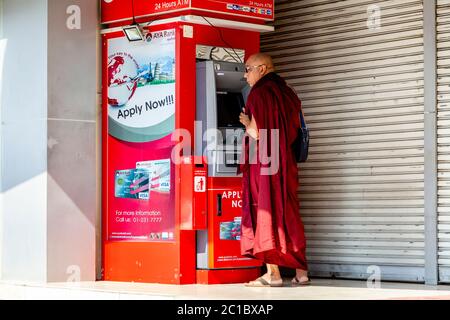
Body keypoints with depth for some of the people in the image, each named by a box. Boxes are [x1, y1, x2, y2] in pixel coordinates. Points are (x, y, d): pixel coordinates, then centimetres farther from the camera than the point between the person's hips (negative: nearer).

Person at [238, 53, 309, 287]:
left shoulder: (259, 94, -11)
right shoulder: (287, 93, 13)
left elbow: (258, 132, -19)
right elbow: (295, 130, 15)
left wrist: (247, 123, 2)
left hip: (263, 163, -7)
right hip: (285, 162, 7)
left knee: (265, 212, -1)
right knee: (288, 214, 12)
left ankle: (273, 274, -2)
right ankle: (301, 271, 11)